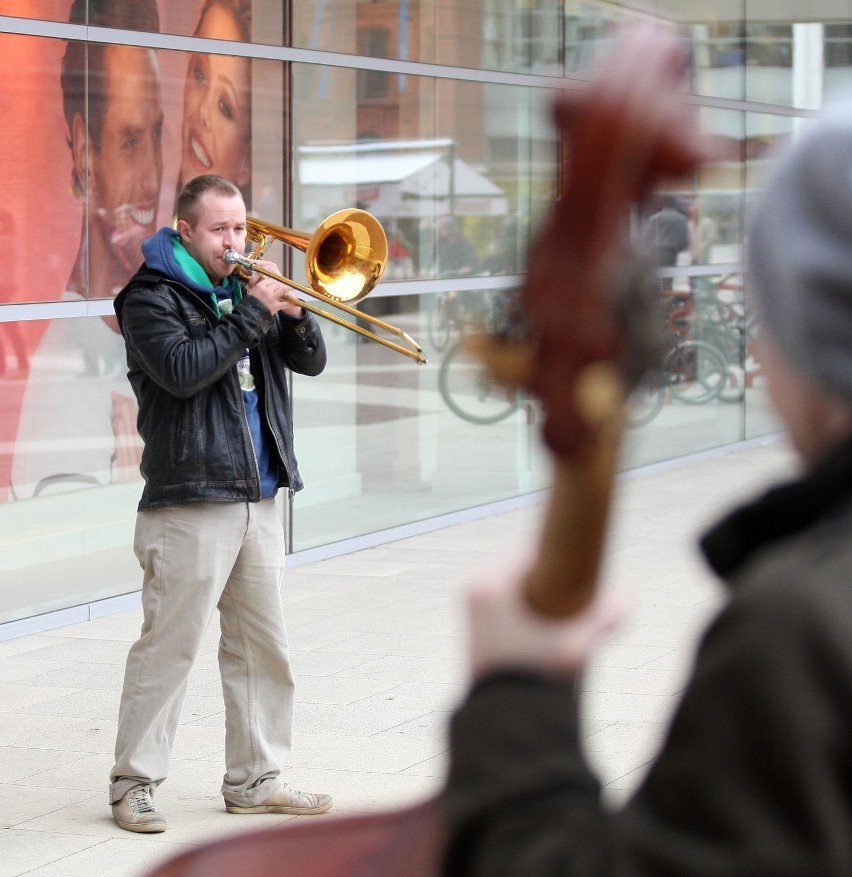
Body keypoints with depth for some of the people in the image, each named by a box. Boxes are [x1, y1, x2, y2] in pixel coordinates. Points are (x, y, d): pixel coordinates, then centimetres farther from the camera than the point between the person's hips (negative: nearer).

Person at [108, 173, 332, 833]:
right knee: (169, 647, -4)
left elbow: (310, 361, 13)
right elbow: (182, 370, -22)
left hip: (258, 500, 7)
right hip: (190, 503, -7)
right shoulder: (152, 298, -5)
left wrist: (293, 313, -7)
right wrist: (254, 314, -20)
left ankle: (255, 779, 20)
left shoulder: (243, 288, 15)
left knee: (264, 648, 11)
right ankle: (134, 783, 6)